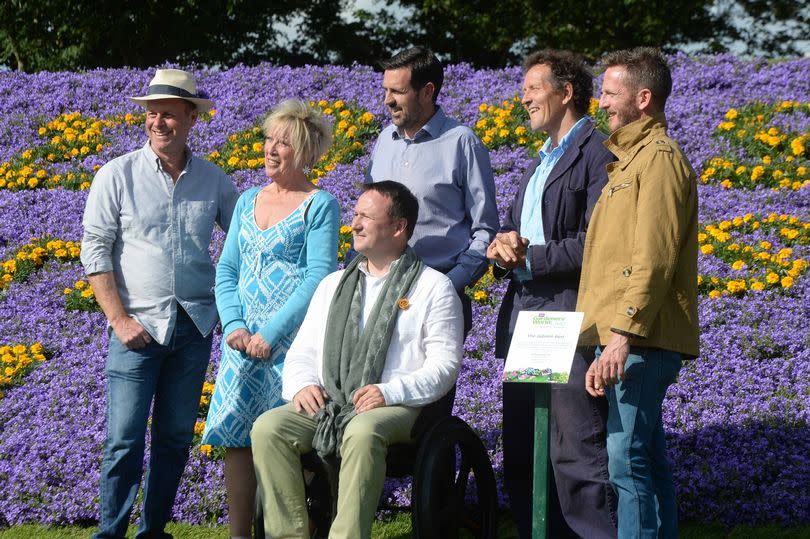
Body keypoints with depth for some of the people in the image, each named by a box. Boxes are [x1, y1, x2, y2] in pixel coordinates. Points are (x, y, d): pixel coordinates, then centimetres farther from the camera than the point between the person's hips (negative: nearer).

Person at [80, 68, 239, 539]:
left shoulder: (213, 180, 5)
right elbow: (95, 250, -3)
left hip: (196, 325, 3)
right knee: (125, 439, -7)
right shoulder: (117, 176, -2)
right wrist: (118, 319, -10)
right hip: (139, 327, -3)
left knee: (176, 437, 8)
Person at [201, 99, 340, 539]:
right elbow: (226, 270, 15)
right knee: (235, 433, -1)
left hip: (293, 338, -5)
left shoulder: (319, 205, -2)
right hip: (244, 338, 5)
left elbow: (319, 278, -10)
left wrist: (270, 333, -15)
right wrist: (233, 324, -3)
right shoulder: (248, 201, 16)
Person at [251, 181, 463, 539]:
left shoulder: (433, 287, 7)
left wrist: (391, 392, -17)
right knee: (268, 428, -24)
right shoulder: (334, 284, 24)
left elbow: (445, 363, -2)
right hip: (325, 406, 5)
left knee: (363, 433, -39)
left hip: (395, 407, -5)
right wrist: (301, 385, -3)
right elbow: (302, 350, 21)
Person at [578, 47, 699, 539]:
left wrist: (624, 335, -23)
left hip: (641, 341, -10)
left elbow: (654, 259, -18)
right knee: (648, 458, 11)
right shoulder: (633, 156, 22)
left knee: (628, 460, -12)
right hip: (633, 338, 10)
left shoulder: (660, 157, -9)